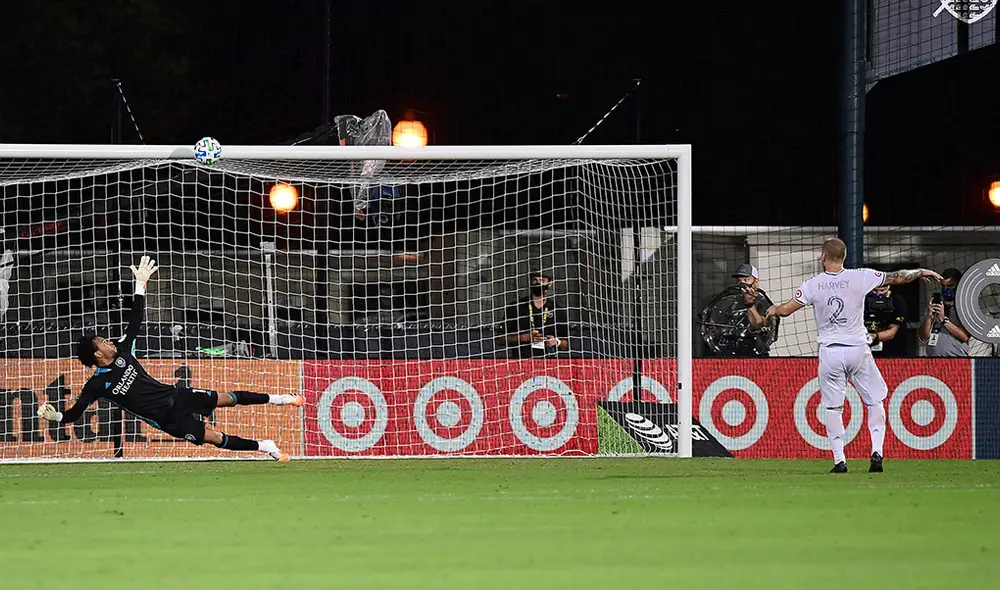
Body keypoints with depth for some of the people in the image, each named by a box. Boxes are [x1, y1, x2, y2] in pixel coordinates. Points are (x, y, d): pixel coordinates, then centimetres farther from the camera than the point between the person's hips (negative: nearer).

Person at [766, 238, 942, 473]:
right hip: (858, 349, 0)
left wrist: (772, 310, 21)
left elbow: (785, 310, -2)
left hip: (830, 352, 0)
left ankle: (839, 460, 2)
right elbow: (897, 278, 3)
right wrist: (921, 272, 19)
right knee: (875, 400, 12)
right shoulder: (860, 277, -6)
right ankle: (877, 451, -2)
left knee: (833, 407, 9)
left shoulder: (813, 285, -5)